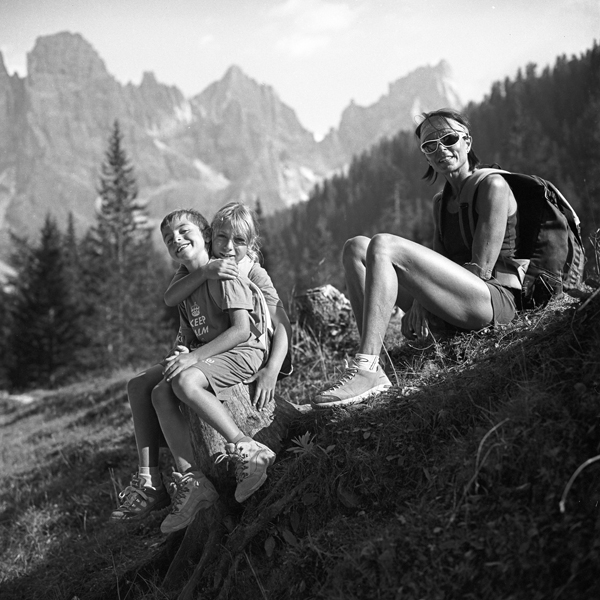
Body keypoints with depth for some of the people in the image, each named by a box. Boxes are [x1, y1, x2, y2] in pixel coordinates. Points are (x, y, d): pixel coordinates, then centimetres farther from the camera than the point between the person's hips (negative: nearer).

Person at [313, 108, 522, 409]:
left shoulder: (492, 186, -2)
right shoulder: (440, 202, 23)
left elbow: (481, 268, -11)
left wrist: (422, 305, -14)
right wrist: (419, 304, -5)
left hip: (494, 299, -8)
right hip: (448, 314, 8)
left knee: (383, 246, -25)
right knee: (356, 247, -4)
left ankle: (364, 369, -36)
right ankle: (372, 368, -19)